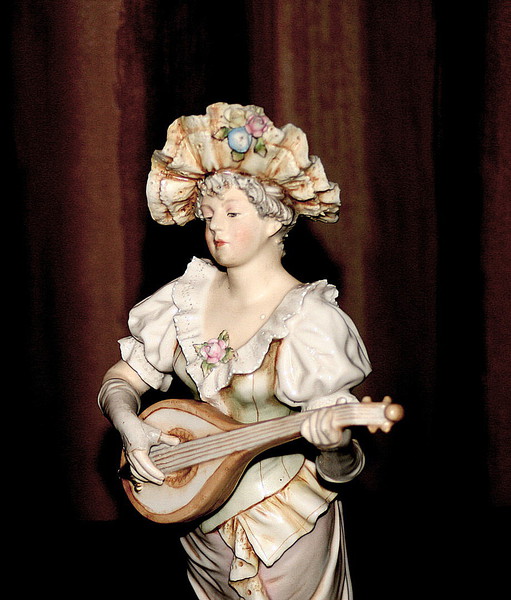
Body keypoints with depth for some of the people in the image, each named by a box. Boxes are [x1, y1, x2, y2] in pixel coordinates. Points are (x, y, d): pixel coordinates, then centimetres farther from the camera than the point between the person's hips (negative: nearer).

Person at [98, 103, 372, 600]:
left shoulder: (309, 317, -19)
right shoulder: (189, 297, -3)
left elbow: (337, 472, -19)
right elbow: (120, 381, 4)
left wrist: (334, 447, -41)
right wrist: (130, 427, -16)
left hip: (282, 529, -5)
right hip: (198, 518, 5)